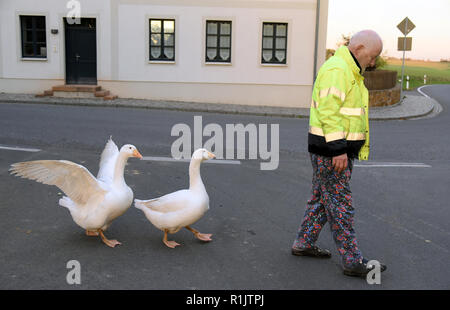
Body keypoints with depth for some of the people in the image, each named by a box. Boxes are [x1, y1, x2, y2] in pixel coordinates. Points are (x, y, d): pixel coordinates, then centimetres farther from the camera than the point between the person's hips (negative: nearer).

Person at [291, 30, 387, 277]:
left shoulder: (350, 71, 19)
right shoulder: (337, 69, -16)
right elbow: (329, 112, -24)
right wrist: (338, 149, -26)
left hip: (338, 148, 11)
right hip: (330, 150, -11)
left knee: (321, 199, 17)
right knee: (340, 205, -4)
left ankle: (304, 243, 28)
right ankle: (352, 262, 4)